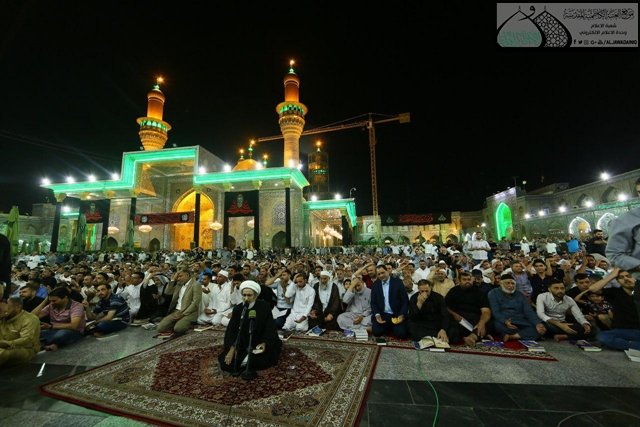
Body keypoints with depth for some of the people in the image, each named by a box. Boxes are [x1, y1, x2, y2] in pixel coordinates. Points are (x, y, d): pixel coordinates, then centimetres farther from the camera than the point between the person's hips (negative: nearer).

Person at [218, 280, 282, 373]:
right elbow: (231, 330, -6)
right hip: (242, 344, 4)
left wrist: (265, 343, -25)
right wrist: (232, 348, -19)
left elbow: (270, 328, -11)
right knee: (226, 363, -10)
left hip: (259, 344, -3)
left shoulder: (264, 307, -13)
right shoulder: (237, 309, -4)